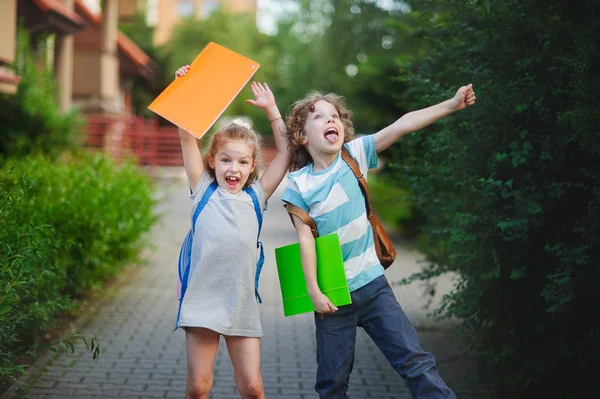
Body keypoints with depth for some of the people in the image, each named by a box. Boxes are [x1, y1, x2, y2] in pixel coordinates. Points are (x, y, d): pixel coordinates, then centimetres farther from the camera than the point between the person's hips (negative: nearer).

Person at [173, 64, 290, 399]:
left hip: (243, 304, 1)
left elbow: (285, 152, 12)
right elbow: (188, 137, 1)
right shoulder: (204, 192, 6)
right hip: (203, 300, -1)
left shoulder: (256, 197, 10)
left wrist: (272, 109, 10)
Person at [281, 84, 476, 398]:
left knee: (415, 361, -4)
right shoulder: (298, 184, -4)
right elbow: (305, 239, -8)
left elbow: (403, 125, -9)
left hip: (372, 283, 1)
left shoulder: (355, 154, 0)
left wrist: (451, 104, -16)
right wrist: (314, 292, -13)